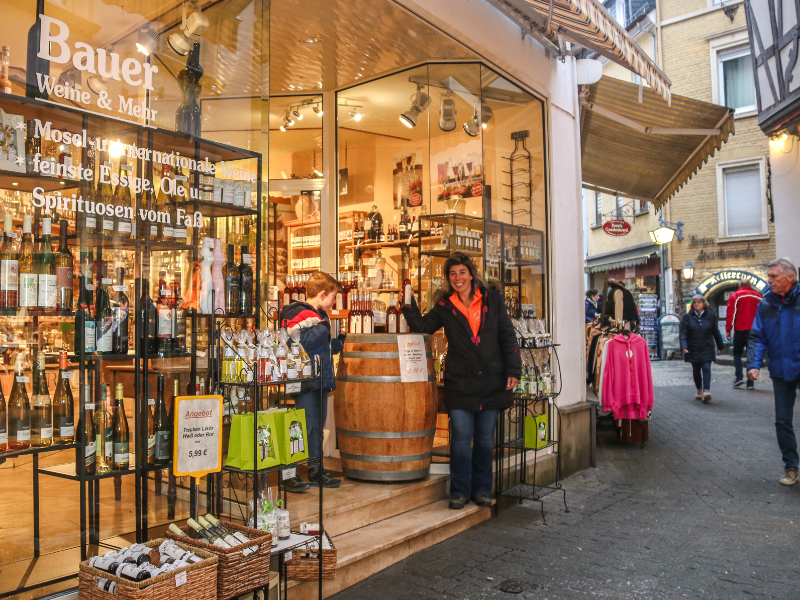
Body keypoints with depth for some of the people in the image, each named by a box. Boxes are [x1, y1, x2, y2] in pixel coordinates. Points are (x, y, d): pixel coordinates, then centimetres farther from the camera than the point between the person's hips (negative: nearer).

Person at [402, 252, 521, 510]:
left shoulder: (492, 299, 4)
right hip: (459, 383, 0)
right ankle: (460, 491, 13)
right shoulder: (445, 306, 5)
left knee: (485, 438, 9)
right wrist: (409, 305, -7)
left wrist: (513, 370, 0)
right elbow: (422, 326, 8)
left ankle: (482, 489, 23)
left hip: (492, 381, 1)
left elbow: (508, 336, 5)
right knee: (461, 437, -1)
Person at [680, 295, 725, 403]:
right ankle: (699, 390, 26)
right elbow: (683, 333, -5)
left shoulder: (710, 315, 2)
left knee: (706, 368, -12)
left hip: (707, 349, -1)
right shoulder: (687, 317, 0)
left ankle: (706, 390, -19)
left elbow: (715, 332, 11)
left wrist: (720, 346, 18)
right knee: (696, 370, 10)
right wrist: (684, 347, -19)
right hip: (693, 349, 1)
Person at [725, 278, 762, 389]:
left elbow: (730, 314, -6)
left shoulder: (735, 296, 0)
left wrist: (728, 330, -5)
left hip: (740, 330, -2)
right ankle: (750, 383, 3)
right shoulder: (758, 297, 10)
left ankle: (739, 377, -7)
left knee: (737, 353, 10)